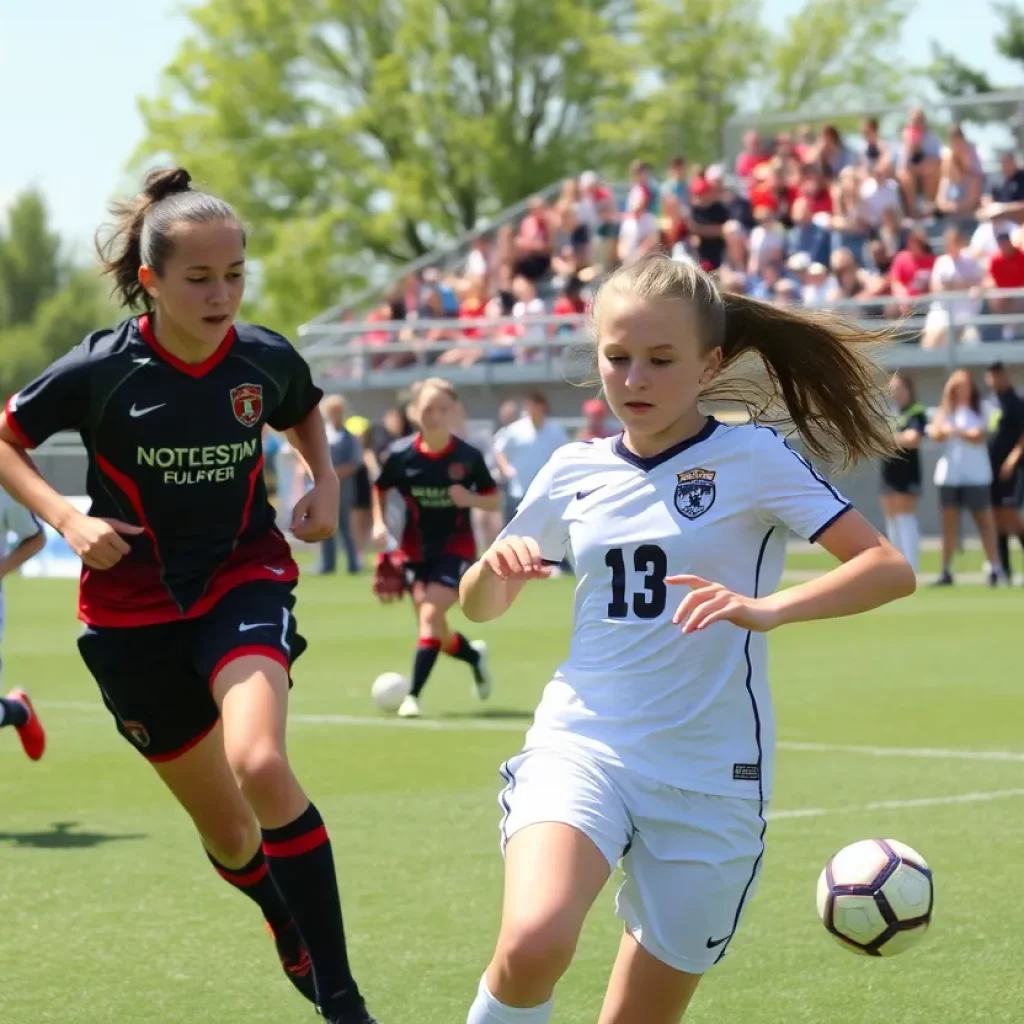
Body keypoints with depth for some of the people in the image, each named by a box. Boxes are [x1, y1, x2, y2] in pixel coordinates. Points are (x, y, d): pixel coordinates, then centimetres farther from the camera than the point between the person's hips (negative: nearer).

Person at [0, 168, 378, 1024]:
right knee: (227, 830, 9)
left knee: (260, 764, -29)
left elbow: (304, 413, 17)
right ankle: (290, 931, 44)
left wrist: (324, 482, -1)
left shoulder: (266, 360, -8)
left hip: (244, 582, 0)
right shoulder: (102, 370, -16)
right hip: (135, 613, 0)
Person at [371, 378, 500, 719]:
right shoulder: (400, 455, -9)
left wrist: (471, 499, -22)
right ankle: (475, 656, 41)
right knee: (435, 633, 8)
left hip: (455, 549, -3)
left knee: (430, 616, -20)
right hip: (416, 551, 3)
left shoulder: (468, 456, -12)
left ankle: (413, 695, -17)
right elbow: (379, 489, 9)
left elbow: (494, 500, -2)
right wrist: (379, 524, -6)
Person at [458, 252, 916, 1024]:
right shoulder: (575, 471, 7)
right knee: (534, 941, -29)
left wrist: (767, 609, -28)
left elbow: (890, 569, -12)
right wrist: (495, 567, -6)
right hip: (581, 744, 2)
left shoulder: (750, 458, -4)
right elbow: (481, 606, 18)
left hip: (708, 774, -1)